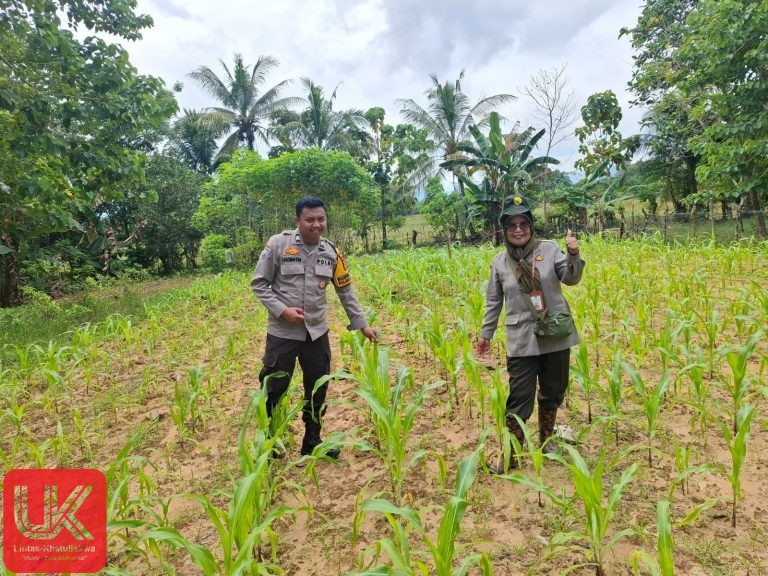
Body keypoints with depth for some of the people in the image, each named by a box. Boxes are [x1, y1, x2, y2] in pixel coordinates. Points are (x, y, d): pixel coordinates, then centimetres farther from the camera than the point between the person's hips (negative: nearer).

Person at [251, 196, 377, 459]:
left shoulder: (331, 252, 1)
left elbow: (345, 291, 9)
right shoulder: (278, 244, -10)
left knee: (318, 387, 11)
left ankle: (312, 440, 29)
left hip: (316, 332, 4)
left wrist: (362, 324, 8)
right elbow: (259, 283, -6)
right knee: (273, 388, 6)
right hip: (283, 332, -4)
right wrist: (282, 310, -18)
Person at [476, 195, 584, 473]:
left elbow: (571, 279, -9)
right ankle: (510, 454, 13)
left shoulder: (549, 249, -2)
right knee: (520, 397, 0)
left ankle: (546, 439, 38)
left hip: (556, 336, 1)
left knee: (553, 391, 16)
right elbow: (493, 301, 10)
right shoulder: (500, 261, 2)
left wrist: (573, 255, -28)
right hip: (521, 341, -1)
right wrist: (485, 333, 12)